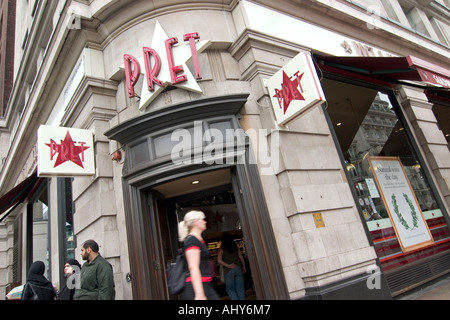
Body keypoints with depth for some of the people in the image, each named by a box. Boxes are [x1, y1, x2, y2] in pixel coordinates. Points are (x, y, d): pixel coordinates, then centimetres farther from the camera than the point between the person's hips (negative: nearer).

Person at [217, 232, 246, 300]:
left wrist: (228, 266, -10)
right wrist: (243, 267, 19)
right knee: (240, 288, 9)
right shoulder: (235, 247, 8)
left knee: (230, 289, 6)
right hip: (238, 268, 3)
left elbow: (219, 261, -13)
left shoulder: (221, 249, -1)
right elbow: (241, 257, 8)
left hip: (228, 271, -3)